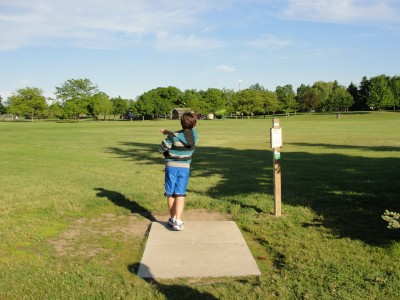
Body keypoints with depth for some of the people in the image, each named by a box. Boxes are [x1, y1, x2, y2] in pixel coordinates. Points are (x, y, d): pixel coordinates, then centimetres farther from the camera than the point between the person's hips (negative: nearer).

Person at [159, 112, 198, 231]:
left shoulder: (174, 136, -14)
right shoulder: (194, 134, -3)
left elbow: (162, 148, -6)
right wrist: (168, 132, 10)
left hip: (171, 166, -2)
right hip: (185, 168, 2)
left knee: (170, 194, 10)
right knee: (180, 194, 0)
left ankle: (172, 218, 16)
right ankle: (178, 221, -13)